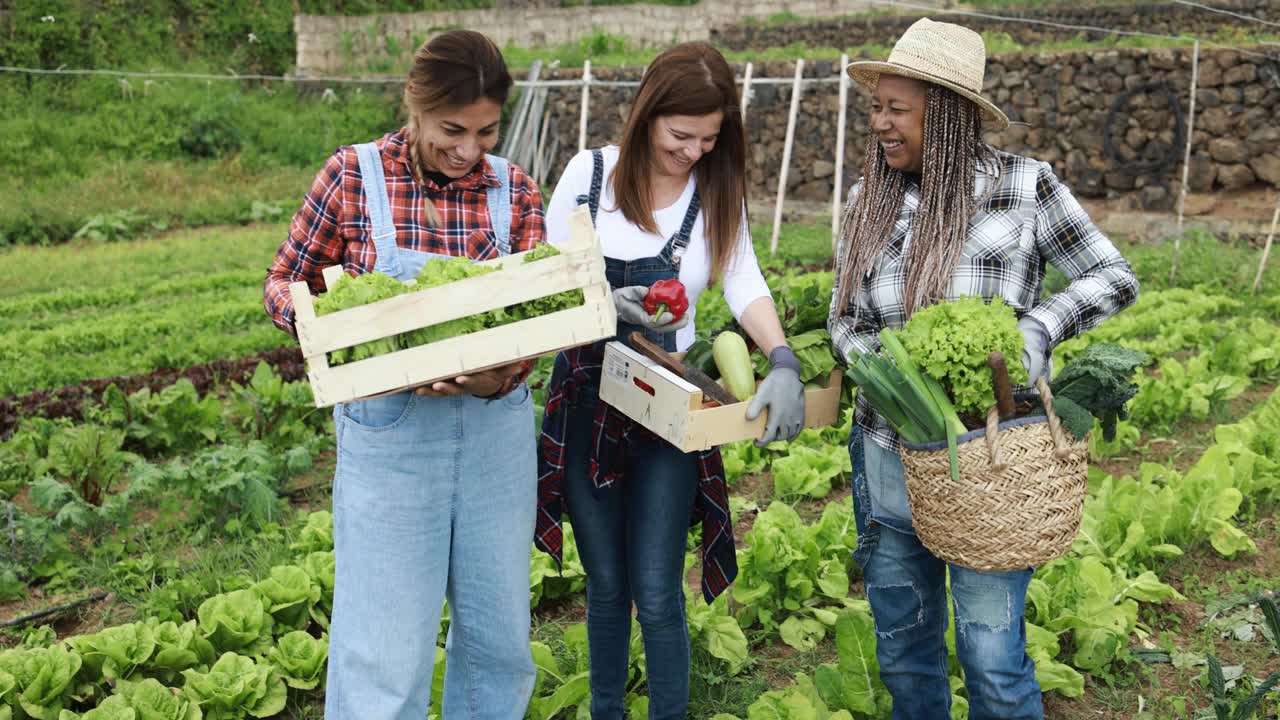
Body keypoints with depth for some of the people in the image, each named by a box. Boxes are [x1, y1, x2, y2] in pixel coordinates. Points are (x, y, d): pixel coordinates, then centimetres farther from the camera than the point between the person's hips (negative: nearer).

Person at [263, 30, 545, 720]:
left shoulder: (514, 190, 1)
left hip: (497, 425, 3)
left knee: (499, 635, 15)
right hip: (388, 430, -3)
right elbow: (283, 283, 2)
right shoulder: (353, 174, -7)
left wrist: (500, 376, -20)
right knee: (387, 648, 3)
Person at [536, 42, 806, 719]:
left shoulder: (718, 192, -2)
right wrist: (608, 307, -22)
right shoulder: (591, 172, -4)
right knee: (606, 585, 15)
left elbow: (746, 284, -14)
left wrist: (784, 363, -32)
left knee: (657, 594, -1)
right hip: (586, 399, 1)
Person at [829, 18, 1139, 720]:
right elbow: (843, 318, 8)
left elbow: (1114, 278, 1)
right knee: (902, 646, 16)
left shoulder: (1023, 186, -7)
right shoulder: (868, 201, 3)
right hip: (887, 456, 4)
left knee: (993, 660, 0)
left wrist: (1040, 325, -17)